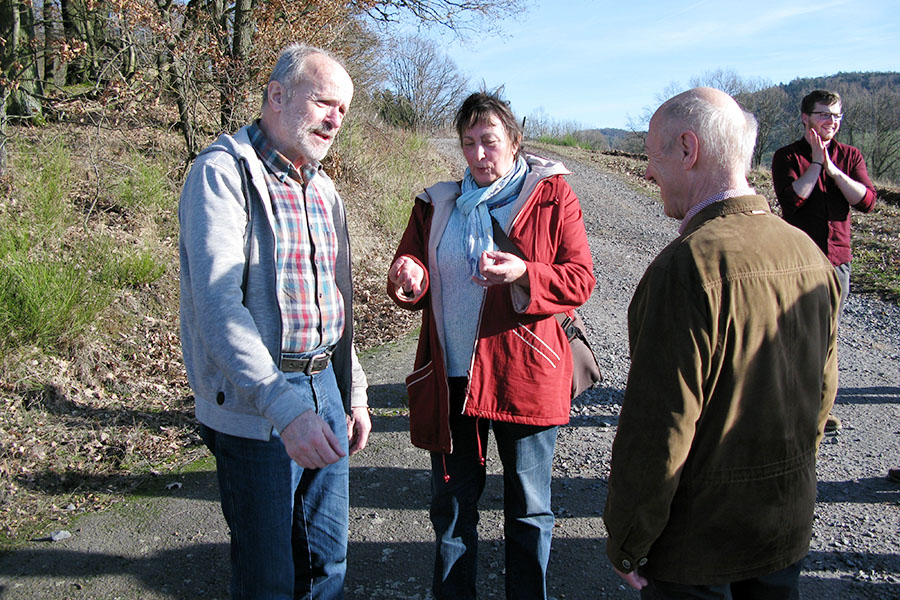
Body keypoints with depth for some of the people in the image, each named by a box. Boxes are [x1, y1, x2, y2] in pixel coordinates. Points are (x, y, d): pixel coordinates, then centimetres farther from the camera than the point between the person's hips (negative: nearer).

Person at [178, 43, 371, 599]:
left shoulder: (322, 188, 14)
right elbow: (217, 303, -24)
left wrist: (354, 392, 19)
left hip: (325, 389, 7)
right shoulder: (223, 172, -11)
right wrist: (282, 406, -33)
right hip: (256, 409, -7)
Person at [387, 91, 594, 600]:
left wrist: (524, 275, -24)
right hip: (450, 380, 3)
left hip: (525, 377, -3)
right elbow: (415, 278, 10)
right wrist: (409, 278, -15)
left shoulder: (551, 195, 0)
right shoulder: (437, 204, 10)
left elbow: (580, 279, -5)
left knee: (528, 510, 13)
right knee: (452, 508, 15)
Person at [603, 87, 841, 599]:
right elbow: (823, 389, 8)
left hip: (699, 540, -7)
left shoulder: (689, 264, -28)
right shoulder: (809, 252, -3)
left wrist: (625, 544, -12)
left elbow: (658, 430, -26)